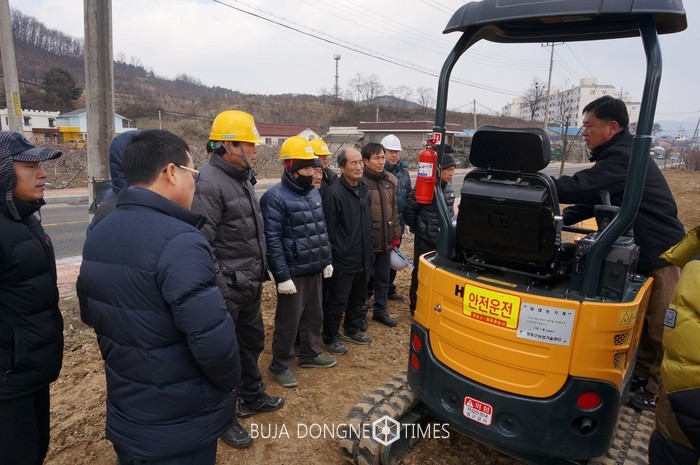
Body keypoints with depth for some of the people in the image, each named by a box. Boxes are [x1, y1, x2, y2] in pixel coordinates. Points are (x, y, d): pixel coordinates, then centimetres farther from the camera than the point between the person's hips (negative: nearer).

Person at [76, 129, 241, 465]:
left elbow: (91, 314, 13)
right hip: (181, 425, -7)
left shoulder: (98, 235, 1)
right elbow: (213, 339, -32)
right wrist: (229, 380, -12)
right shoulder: (178, 241, -28)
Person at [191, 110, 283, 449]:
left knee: (252, 341, 22)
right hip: (227, 288, -9)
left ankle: (251, 397, 43)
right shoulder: (209, 183, -19)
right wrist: (219, 287, -22)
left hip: (250, 285, 10)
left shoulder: (243, 178, 11)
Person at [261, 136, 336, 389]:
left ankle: (309, 354, 39)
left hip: (315, 270, 8)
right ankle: (280, 365, 24)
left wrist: (327, 260, 15)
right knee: (288, 321, 5)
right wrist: (282, 276, -20)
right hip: (293, 273, -7)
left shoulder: (314, 192, 10)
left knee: (314, 316, 19)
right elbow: (272, 241, -18)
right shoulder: (275, 197, -16)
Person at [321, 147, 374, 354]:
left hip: (362, 258, 8)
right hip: (342, 260, -8)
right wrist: (333, 256, -14)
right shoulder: (333, 193, -18)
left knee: (358, 297, 21)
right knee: (337, 301, 5)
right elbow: (329, 229, -17)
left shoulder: (364, 189, 8)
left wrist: (369, 250, 17)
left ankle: (353, 330, 40)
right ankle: (331, 338, 23)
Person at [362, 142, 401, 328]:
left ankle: (380, 310, 35)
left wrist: (396, 235, 13)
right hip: (366, 241, -6)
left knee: (383, 278, 18)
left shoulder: (390, 180, 6)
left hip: (386, 241, 6)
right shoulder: (360, 182, -15)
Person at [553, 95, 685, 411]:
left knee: (660, 327, 2)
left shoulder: (623, 157, -23)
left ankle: (657, 391, 16)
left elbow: (579, 187, -31)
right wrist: (560, 220, -1)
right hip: (644, 252, 10)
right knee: (643, 320, 19)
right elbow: (592, 198, 12)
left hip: (663, 255, -10)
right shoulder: (615, 155, 11)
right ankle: (641, 374, 32)